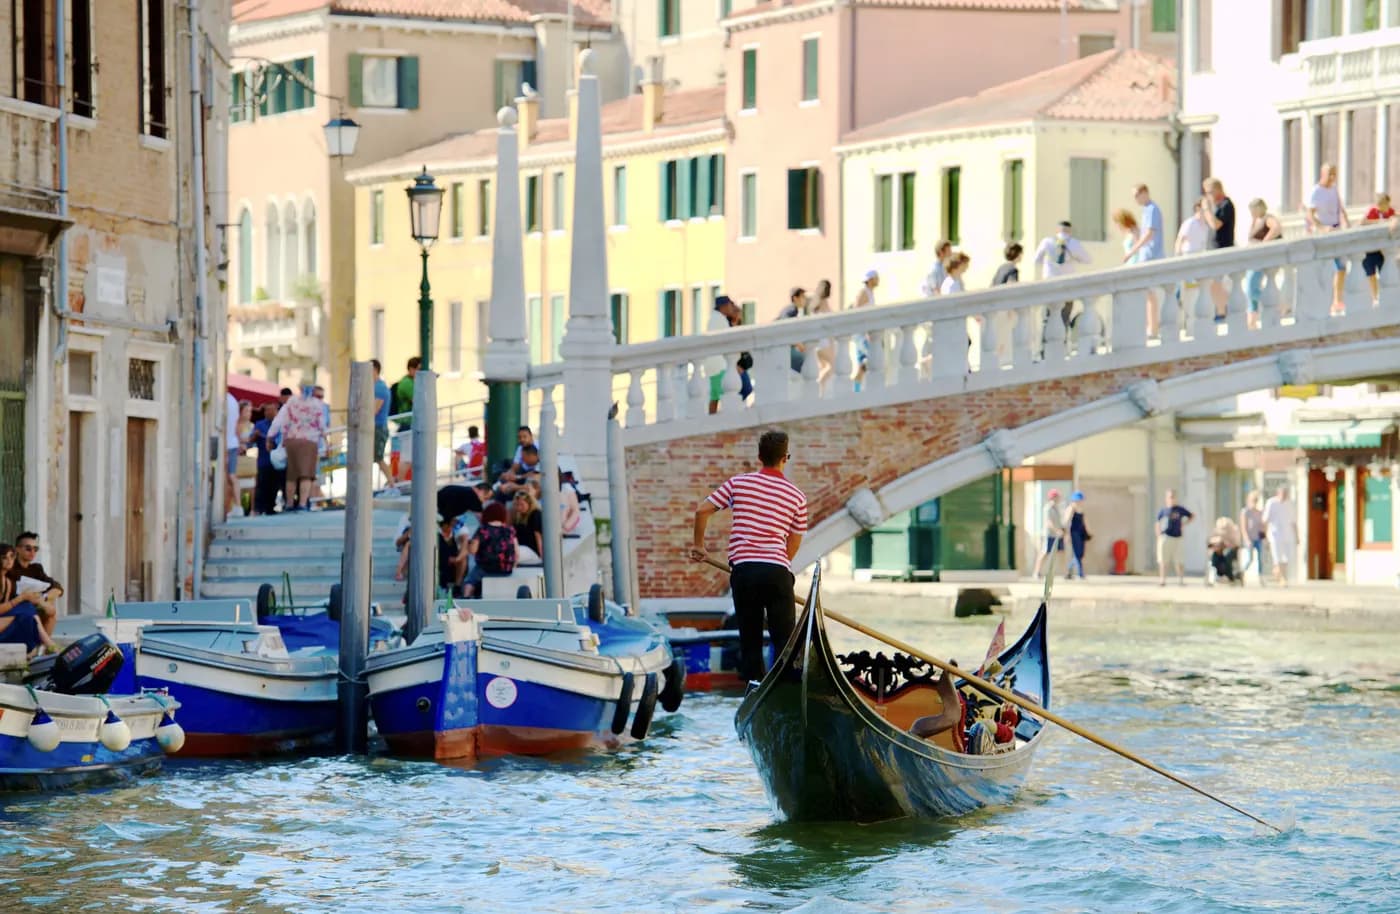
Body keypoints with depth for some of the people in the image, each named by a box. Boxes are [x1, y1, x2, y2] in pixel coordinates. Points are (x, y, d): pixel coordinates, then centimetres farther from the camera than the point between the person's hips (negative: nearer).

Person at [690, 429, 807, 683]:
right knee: (784, 637, 5)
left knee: (749, 636, 8)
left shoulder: (738, 483, 7)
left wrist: (699, 545, 20)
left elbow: (702, 510, 6)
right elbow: (793, 544, 14)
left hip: (743, 567, 0)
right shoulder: (797, 497, 9)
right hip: (778, 571, 0)